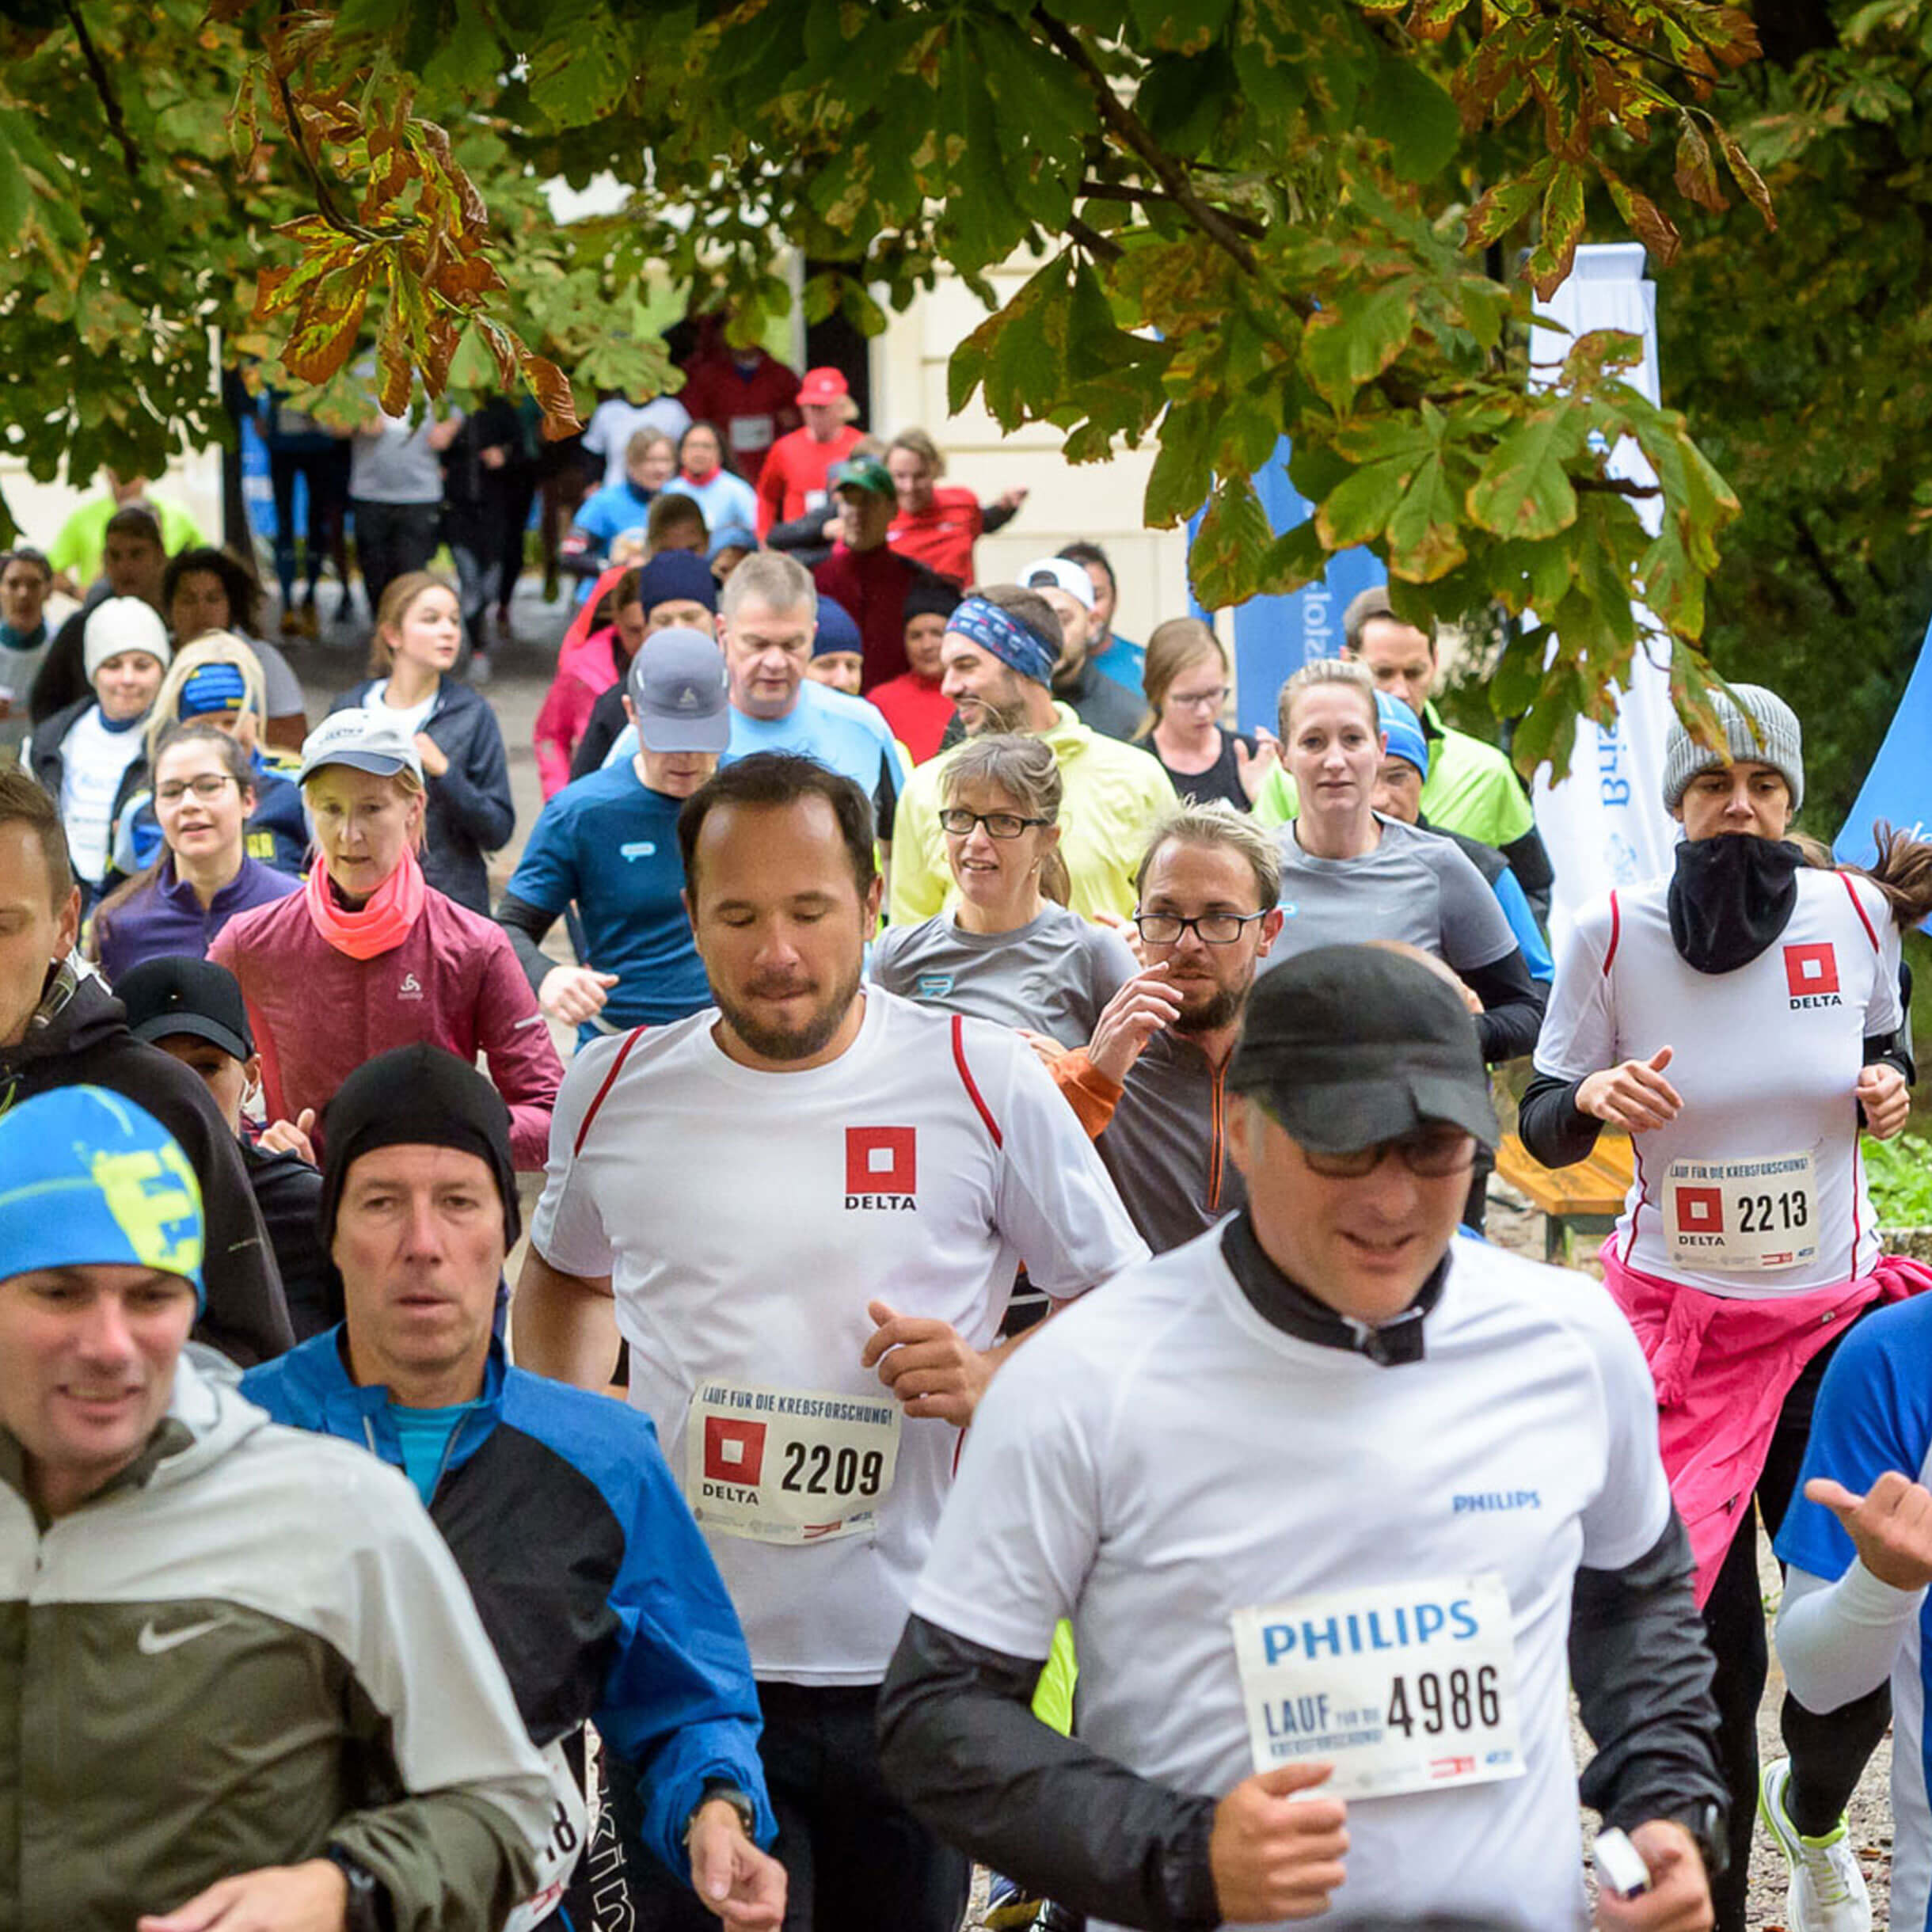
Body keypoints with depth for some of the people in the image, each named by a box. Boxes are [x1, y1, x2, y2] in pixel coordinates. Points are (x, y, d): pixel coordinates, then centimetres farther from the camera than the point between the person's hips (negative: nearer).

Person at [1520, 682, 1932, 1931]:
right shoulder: (1613, 931, -10)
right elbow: (1545, 1130, -2)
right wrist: (1596, 1094, -23)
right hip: (1679, 1317, -2)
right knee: (1709, 1645, -1)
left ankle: (1816, 1815, 35)